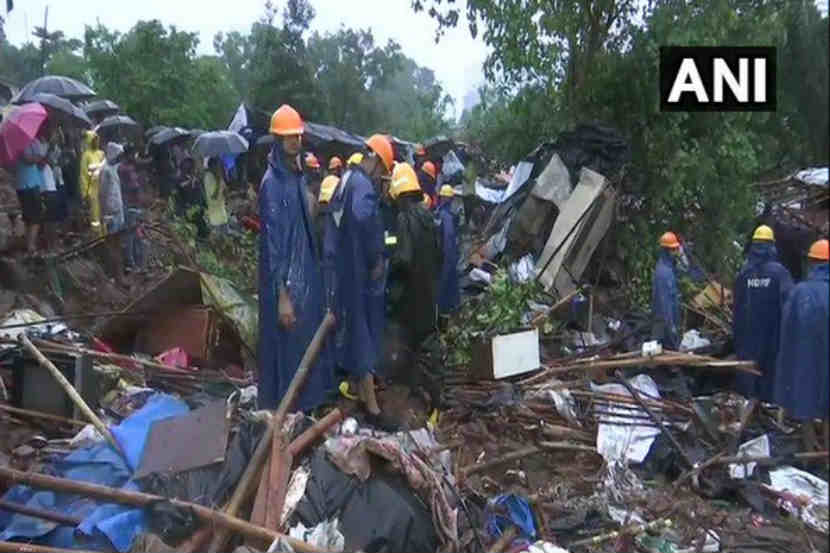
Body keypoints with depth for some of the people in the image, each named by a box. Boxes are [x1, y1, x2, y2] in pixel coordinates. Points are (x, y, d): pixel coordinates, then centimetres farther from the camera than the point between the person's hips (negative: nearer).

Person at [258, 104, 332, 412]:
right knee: (286, 351, 1)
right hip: (285, 282, -9)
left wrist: (312, 276, 16)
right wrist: (283, 295, -21)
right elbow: (273, 243, -19)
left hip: (305, 275, 9)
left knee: (306, 346, 16)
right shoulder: (272, 183, -16)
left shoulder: (298, 176, 9)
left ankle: (304, 408, 30)